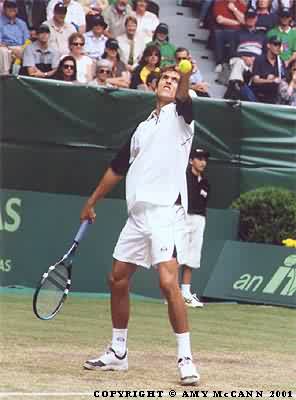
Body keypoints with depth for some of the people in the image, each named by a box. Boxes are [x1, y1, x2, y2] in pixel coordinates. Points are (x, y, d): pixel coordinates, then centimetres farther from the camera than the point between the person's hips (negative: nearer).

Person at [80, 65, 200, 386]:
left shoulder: (178, 115, 3)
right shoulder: (143, 128, 23)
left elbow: (183, 99, -21)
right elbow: (118, 168, 31)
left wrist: (186, 74, -42)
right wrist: (92, 201, 30)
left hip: (166, 211, -8)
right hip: (138, 212, 8)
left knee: (168, 282, -19)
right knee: (118, 280, 11)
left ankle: (186, 358, -16)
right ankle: (118, 352, 25)